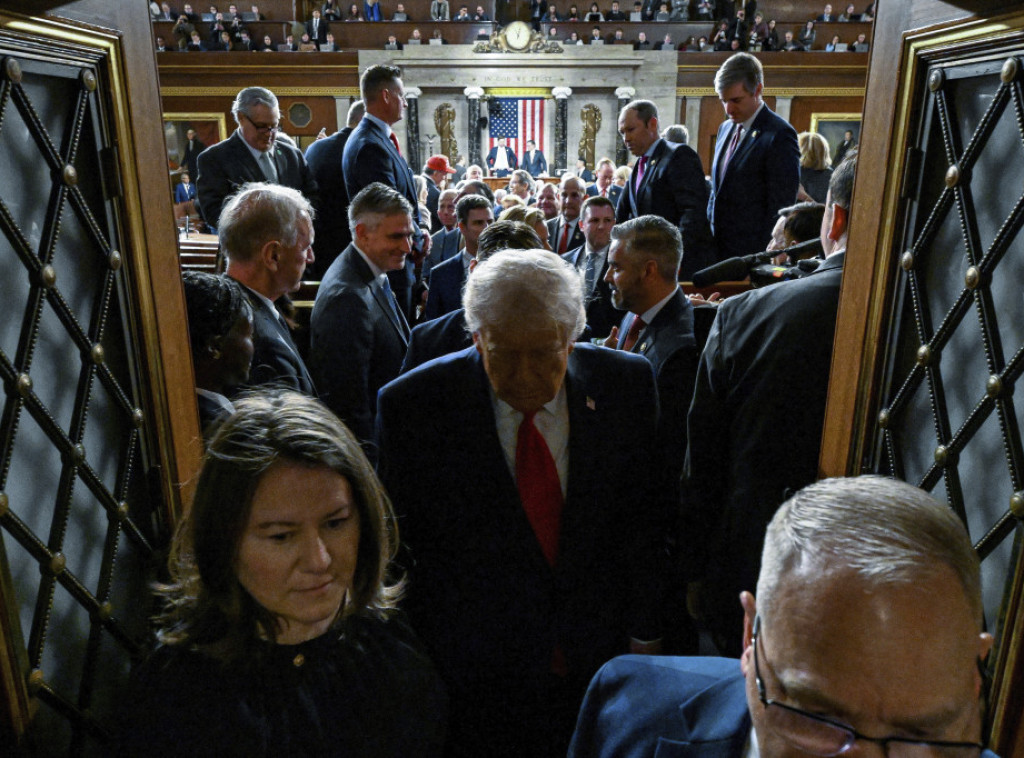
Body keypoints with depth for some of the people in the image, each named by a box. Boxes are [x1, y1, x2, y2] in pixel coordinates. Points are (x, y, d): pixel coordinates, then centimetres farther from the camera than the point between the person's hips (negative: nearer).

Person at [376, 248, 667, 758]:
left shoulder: (625, 383, -9)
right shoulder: (412, 405, -16)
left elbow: (643, 519, -1)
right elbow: (396, 540, -7)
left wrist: (645, 637, 3)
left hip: (600, 662, 2)